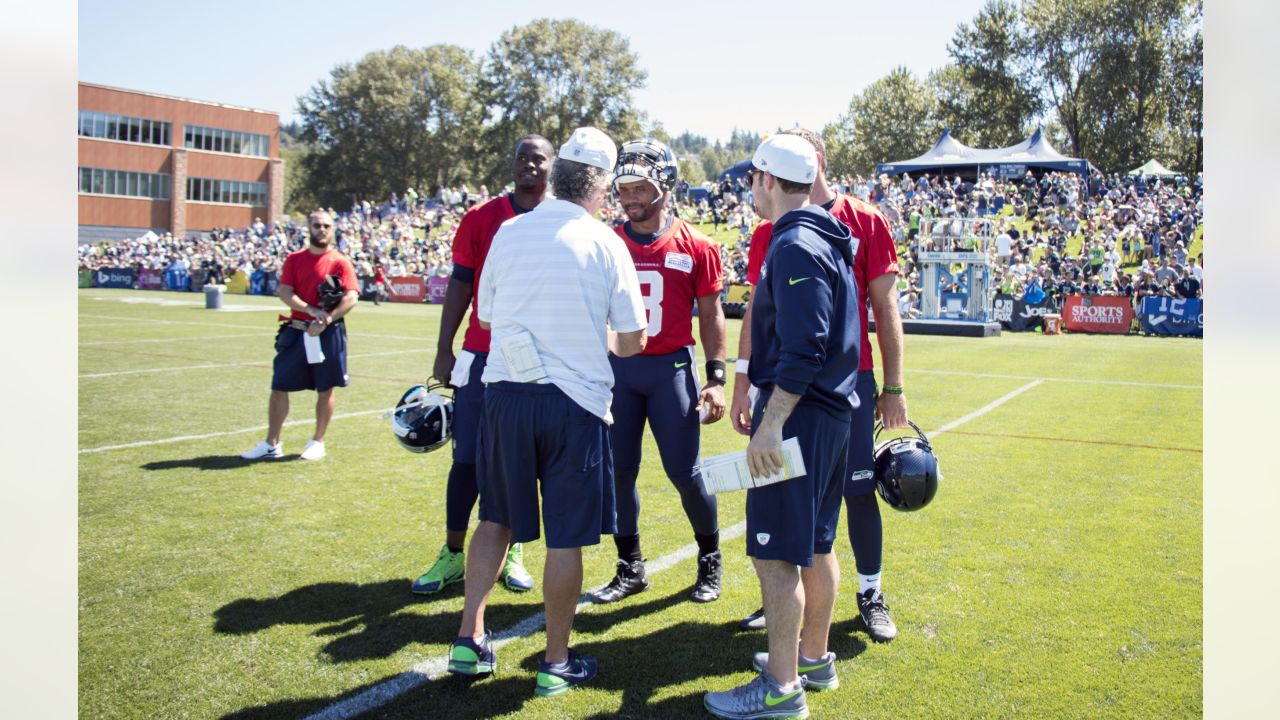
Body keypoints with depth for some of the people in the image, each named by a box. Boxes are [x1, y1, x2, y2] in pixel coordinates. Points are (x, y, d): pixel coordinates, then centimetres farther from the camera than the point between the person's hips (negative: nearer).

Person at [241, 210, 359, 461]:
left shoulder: (341, 262, 0)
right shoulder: (294, 259, 8)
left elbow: (351, 298, -10)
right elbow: (284, 292, -3)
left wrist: (326, 320, -21)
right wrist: (311, 310, -18)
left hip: (328, 334, -2)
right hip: (296, 332, 3)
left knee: (325, 390, 5)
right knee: (279, 387, 3)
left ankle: (317, 442, 19)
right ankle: (272, 444, 12)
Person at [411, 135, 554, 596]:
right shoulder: (481, 218, 5)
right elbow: (460, 285, 7)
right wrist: (444, 351, 4)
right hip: (483, 355, 1)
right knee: (468, 458, 3)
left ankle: (513, 553, 21)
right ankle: (453, 554, 16)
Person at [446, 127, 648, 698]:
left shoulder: (508, 232, 1)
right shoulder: (604, 243, -6)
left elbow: (485, 315, 11)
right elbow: (632, 341, -4)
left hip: (505, 393, 3)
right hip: (575, 401, -3)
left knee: (497, 518, 20)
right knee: (566, 537, 7)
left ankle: (469, 639, 21)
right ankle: (556, 663, 18)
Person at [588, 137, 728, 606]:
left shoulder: (695, 247, -1)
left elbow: (710, 316, 2)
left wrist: (716, 378, -4)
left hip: (671, 368, -3)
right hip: (617, 368, 3)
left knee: (684, 472, 0)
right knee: (618, 472, 6)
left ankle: (710, 559, 24)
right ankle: (630, 568, 23)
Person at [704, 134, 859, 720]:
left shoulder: (795, 247, -16)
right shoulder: (829, 241, 15)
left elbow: (804, 349, -24)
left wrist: (771, 424, -23)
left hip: (798, 415, -10)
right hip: (831, 411, 10)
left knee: (776, 553, -4)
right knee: (815, 544, 18)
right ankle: (813, 657, 32)